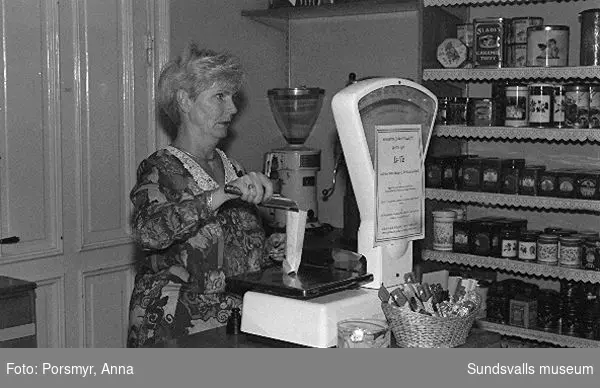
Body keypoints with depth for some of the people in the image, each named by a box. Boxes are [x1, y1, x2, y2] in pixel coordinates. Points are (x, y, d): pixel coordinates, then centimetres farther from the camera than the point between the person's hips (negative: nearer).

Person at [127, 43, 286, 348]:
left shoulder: (233, 170, 16)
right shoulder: (160, 171, -5)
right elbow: (147, 231, -28)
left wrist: (269, 250, 6)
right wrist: (222, 194, -35)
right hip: (178, 331, -6)